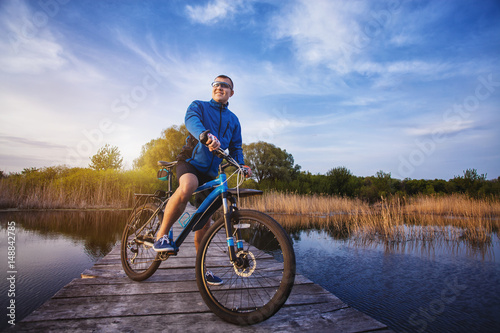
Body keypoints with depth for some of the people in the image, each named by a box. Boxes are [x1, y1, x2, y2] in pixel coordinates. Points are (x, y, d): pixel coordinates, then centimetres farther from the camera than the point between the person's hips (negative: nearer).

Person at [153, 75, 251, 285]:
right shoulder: (198, 106, 3)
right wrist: (205, 135, -44)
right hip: (190, 162, -4)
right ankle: (162, 235, -20)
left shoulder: (233, 120, 15)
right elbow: (191, 120, -21)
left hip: (210, 172, 4)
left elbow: (235, 148, 12)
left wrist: (241, 165, -11)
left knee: (204, 222, 5)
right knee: (188, 186, -39)